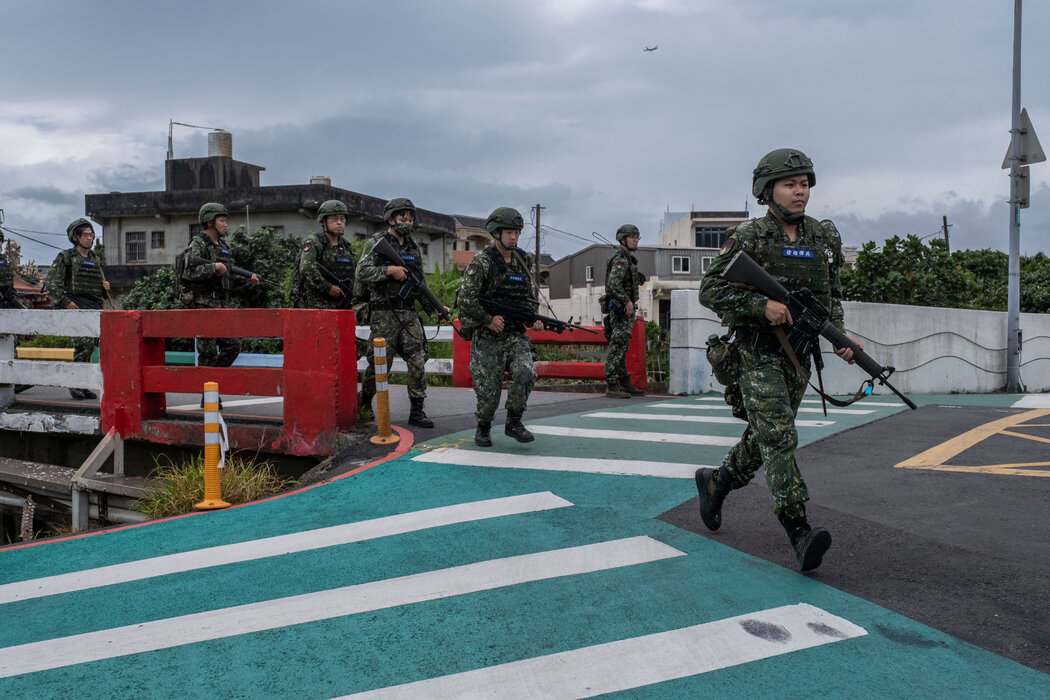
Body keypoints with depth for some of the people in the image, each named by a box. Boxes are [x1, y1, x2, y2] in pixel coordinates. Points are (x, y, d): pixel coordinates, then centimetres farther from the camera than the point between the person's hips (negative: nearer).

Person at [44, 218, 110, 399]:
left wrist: (106, 287, 5)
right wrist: (65, 302, -13)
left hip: (95, 309, 6)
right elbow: (51, 282, -6)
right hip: (76, 308, -6)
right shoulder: (65, 258, 1)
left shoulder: (95, 260, 20)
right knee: (85, 343, -18)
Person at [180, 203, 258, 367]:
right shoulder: (198, 244, -7)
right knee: (208, 351, -5)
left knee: (232, 346, 5)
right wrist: (214, 267, -24)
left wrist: (248, 279, 7)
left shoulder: (223, 246, 18)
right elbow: (189, 272, -20)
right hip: (203, 304, -8)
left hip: (221, 304, 8)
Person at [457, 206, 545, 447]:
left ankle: (514, 422, -1)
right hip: (487, 337, -4)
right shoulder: (481, 262, -9)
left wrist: (534, 319, 4)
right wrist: (489, 320, -12)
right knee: (488, 390, -3)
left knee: (525, 373, -20)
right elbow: (467, 300, -14)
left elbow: (531, 297, 20)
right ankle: (483, 428, 25)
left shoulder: (523, 261, 10)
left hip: (516, 334, 4)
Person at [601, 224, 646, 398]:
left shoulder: (628, 259, 20)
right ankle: (611, 386, -12)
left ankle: (625, 384, 19)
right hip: (619, 308, -11)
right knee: (617, 346, -12)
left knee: (621, 346, 13)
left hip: (626, 308, 11)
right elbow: (614, 283, -24)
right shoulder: (620, 258, -13)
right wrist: (627, 301, -21)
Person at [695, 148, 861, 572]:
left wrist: (839, 337, 2)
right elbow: (710, 291, -10)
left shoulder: (824, 237, 7)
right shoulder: (749, 237, -9)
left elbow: (831, 294, 17)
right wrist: (762, 305, -22)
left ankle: (716, 483, 39)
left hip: (799, 355, 6)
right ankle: (799, 532, -16)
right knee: (778, 438, -14)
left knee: (763, 438, 15)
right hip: (758, 352, -6)